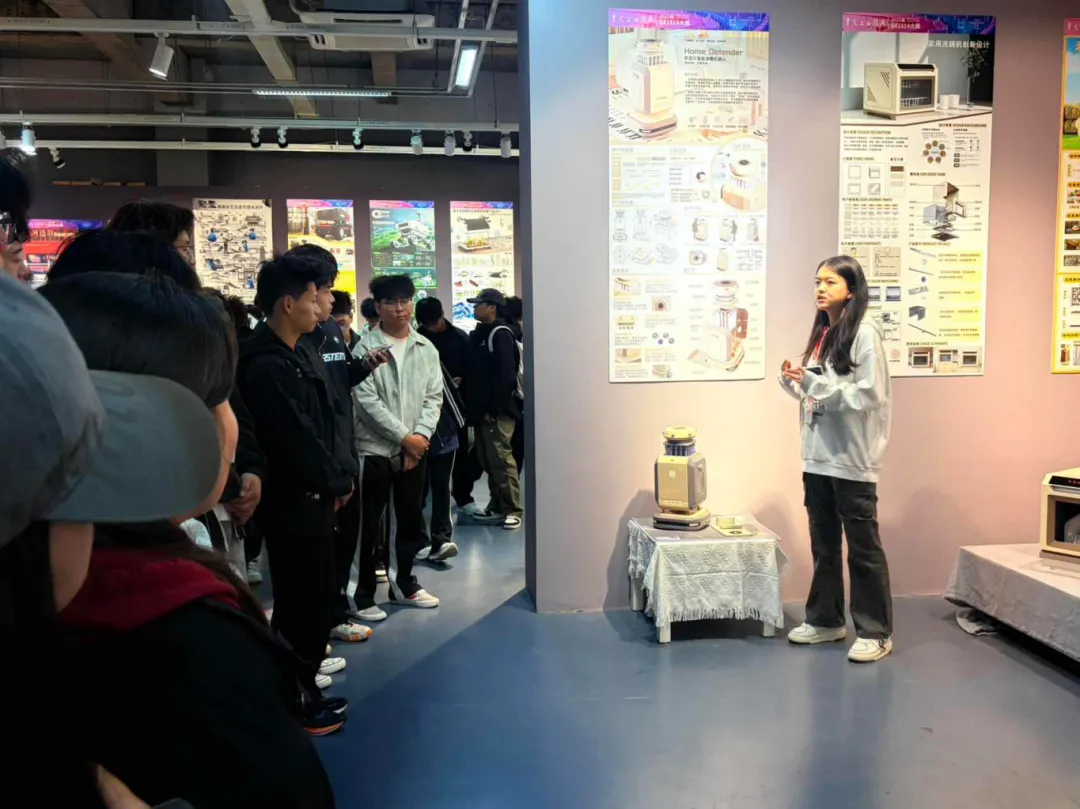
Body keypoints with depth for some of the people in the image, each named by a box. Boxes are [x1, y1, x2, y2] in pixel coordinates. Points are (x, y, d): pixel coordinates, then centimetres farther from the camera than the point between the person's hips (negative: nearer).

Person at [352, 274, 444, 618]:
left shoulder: (426, 349, 7)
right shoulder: (365, 348, -8)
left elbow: (433, 397, 4)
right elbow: (367, 402, -14)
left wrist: (421, 436, -10)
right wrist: (405, 437, -14)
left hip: (415, 448, 5)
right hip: (374, 448, -4)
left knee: (411, 520, 14)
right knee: (368, 525, 2)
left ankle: (403, 583, 30)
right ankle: (363, 594, 14)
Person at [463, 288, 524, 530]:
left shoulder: (501, 334, -10)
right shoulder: (479, 334, 16)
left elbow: (505, 375, -18)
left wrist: (495, 408, -20)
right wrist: (472, 404, 9)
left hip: (497, 410, -9)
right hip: (481, 408, 9)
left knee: (501, 458, -8)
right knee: (487, 459, 12)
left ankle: (513, 509, -2)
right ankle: (496, 506, 22)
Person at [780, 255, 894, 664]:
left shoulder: (864, 333, -11)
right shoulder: (820, 333, 13)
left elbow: (869, 395, -18)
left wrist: (815, 382, -20)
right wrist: (794, 382, 1)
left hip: (852, 459, -8)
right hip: (817, 457, 8)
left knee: (863, 547, 2)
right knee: (823, 544, 16)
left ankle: (876, 632, 13)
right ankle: (825, 619, 28)